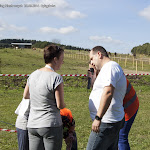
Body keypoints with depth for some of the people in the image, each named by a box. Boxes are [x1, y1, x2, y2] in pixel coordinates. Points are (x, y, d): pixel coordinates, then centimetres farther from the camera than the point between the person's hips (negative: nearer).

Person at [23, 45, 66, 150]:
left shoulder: (33, 74, 6)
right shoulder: (56, 77, -15)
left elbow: (25, 96, 20)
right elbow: (60, 105, -13)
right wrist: (63, 104, 8)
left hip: (32, 125, 6)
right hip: (51, 125, -6)